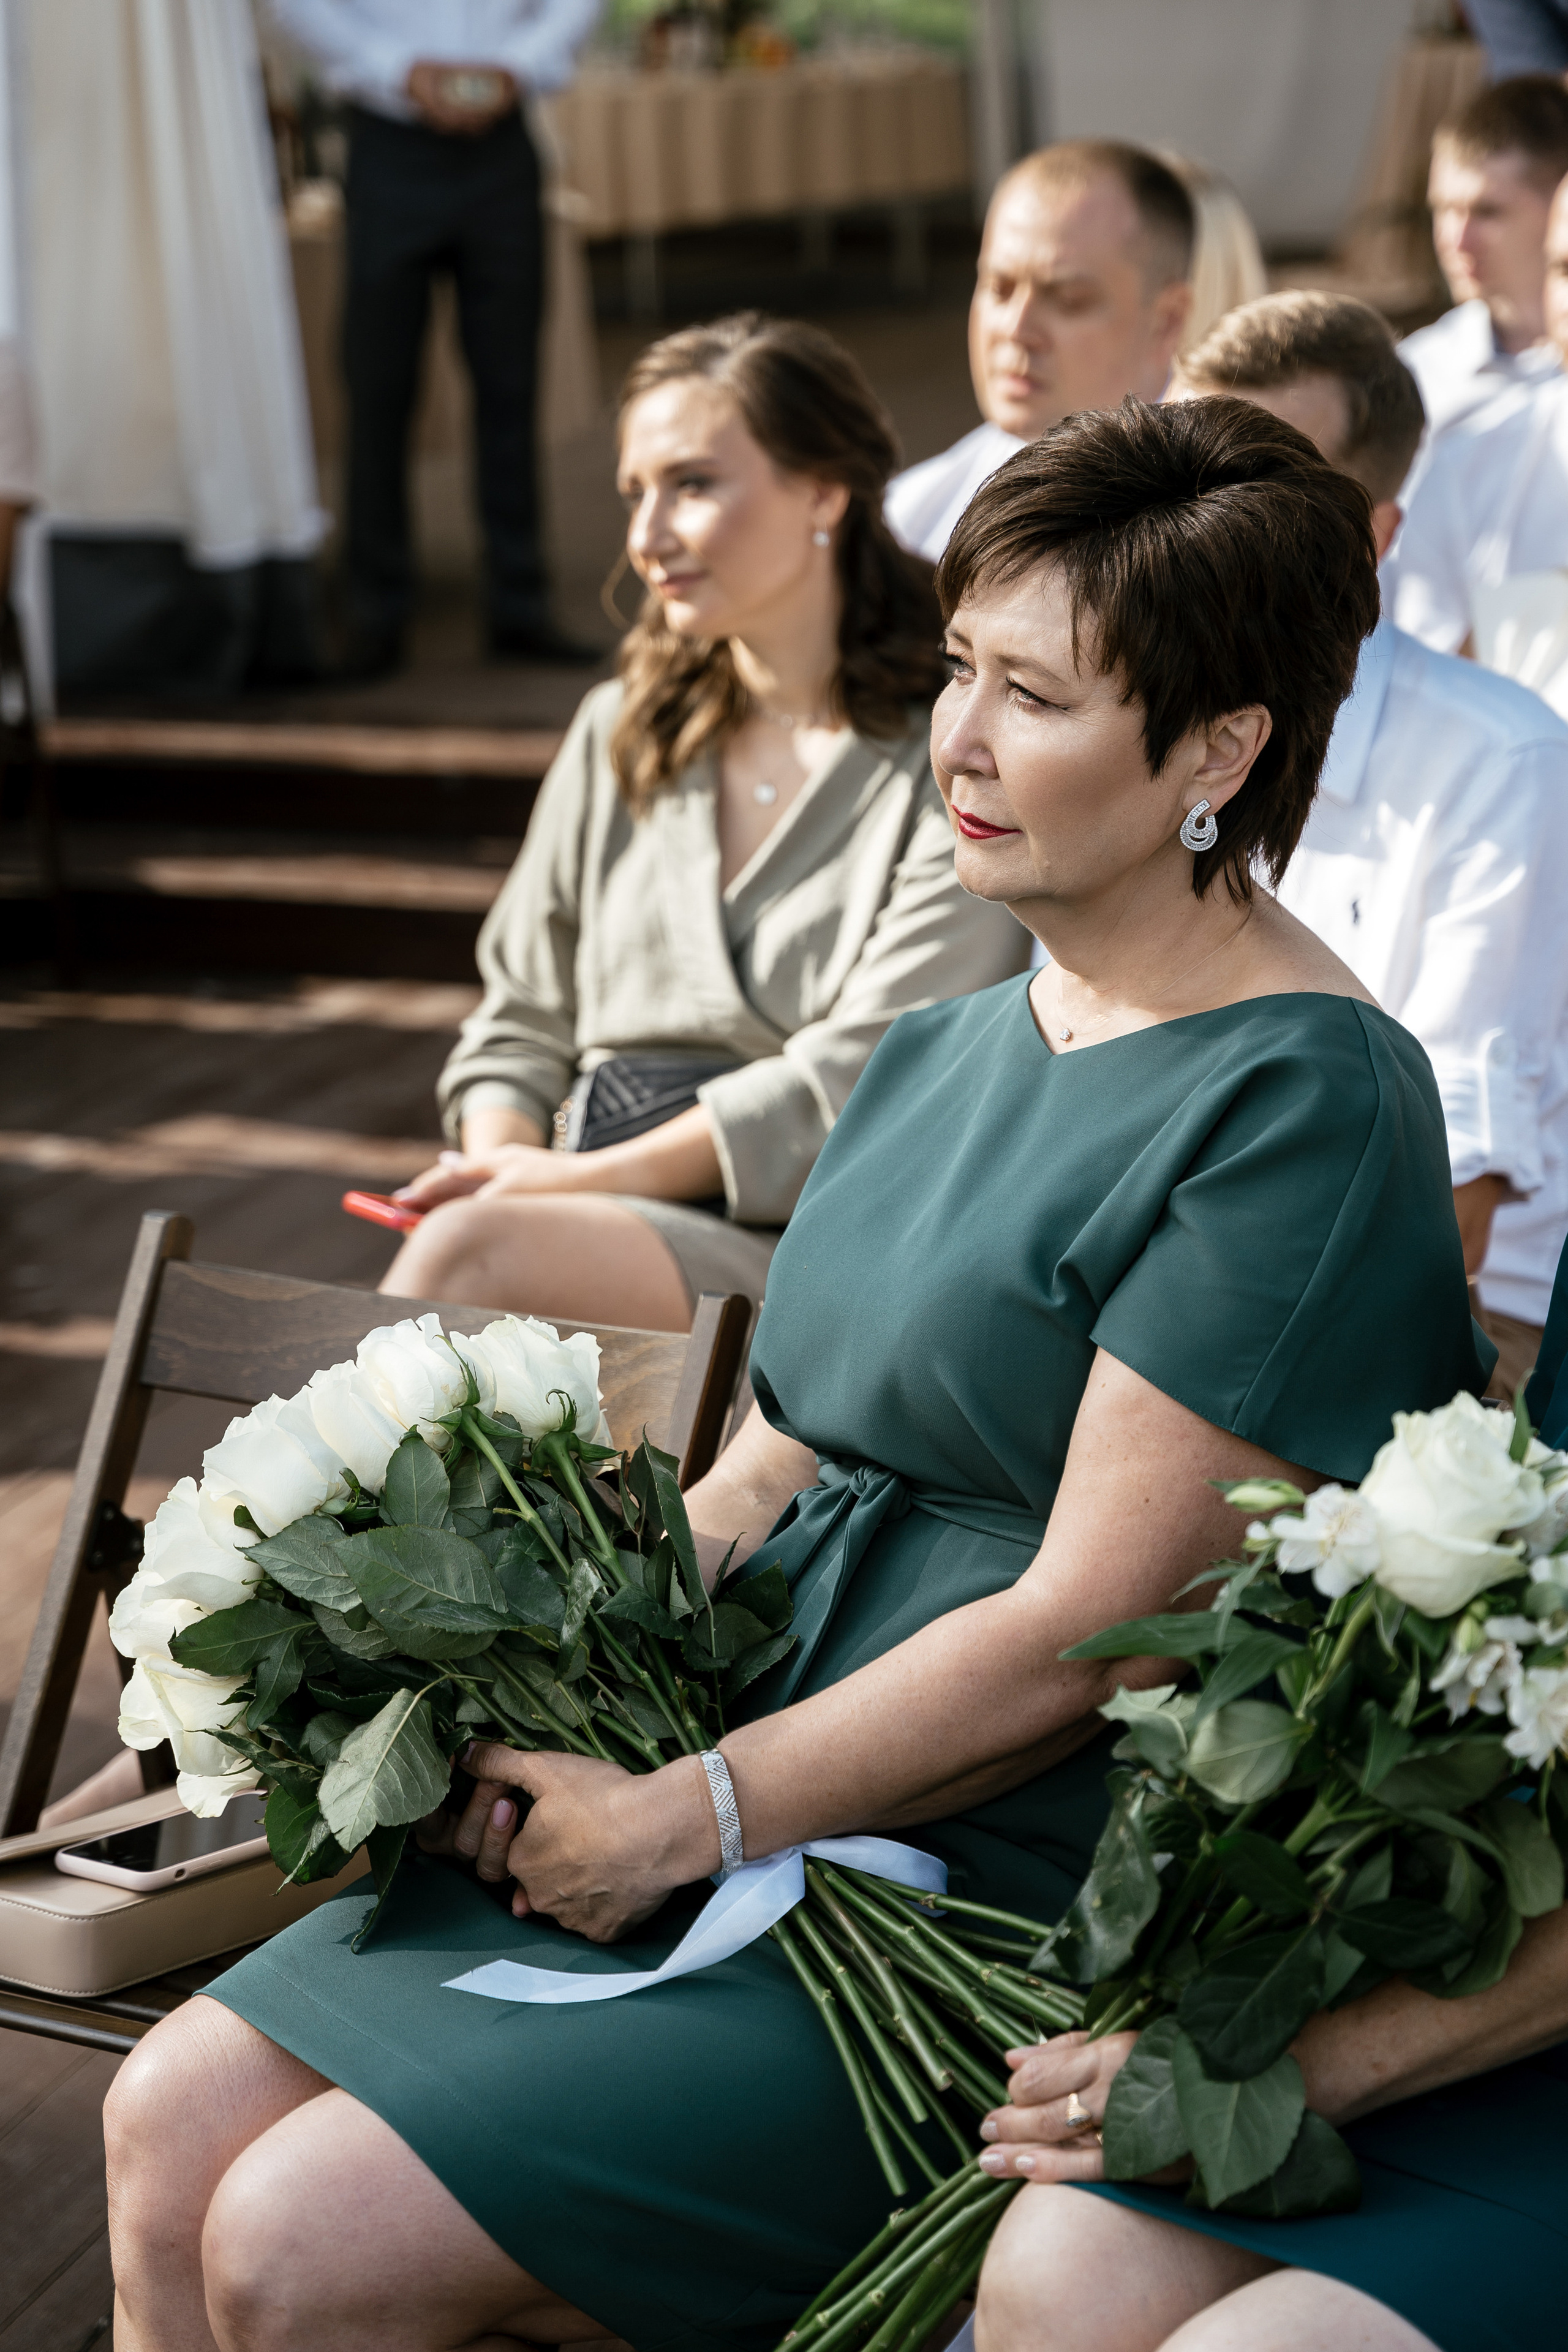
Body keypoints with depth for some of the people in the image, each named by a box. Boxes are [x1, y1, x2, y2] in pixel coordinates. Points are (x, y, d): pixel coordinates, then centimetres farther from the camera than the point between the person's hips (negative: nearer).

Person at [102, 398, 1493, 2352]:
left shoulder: (1298, 1110, -15)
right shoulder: (939, 1056, 13)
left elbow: (1086, 1632, -19)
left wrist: (692, 1816, -14)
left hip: (998, 1914, -8)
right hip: (749, 1808, 8)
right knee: (174, 2119, -3)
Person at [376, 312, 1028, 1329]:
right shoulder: (618, 735, 20)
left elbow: (862, 1076, -10)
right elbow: (522, 1025, 21)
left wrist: (580, 1179, -14)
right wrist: (500, 1160, -3)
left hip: (798, 1247, -5)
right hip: (603, 1222, 5)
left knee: (469, 1256, -33)